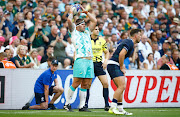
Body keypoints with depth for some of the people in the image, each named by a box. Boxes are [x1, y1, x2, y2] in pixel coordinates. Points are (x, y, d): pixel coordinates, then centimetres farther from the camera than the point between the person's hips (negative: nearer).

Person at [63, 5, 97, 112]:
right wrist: (71, 13, 13)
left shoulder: (87, 32, 26)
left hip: (90, 61, 6)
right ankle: (67, 104, -3)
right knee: (76, 83, -11)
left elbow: (94, 21, 27)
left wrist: (85, 12, 27)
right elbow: (69, 20, -5)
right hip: (80, 60, -6)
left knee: (85, 85, 2)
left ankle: (82, 106, 4)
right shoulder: (74, 32, 10)